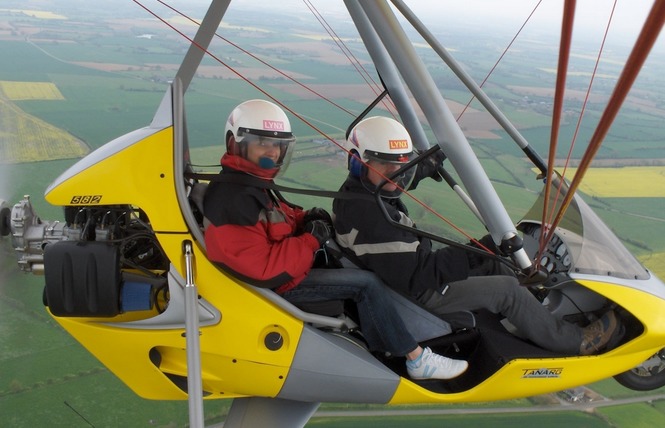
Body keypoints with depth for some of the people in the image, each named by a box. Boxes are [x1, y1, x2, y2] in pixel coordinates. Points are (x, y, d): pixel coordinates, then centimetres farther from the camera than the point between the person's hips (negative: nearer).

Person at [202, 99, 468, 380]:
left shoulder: (248, 182, 5)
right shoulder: (233, 201, -28)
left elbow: (278, 218, 19)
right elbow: (263, 270, -31)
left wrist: (305, 218, -3)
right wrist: (312, 240, -21)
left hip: (284, 269, 11)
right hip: (278, 286, -11)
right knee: (366, 284, -10)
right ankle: (417, 360, 3)